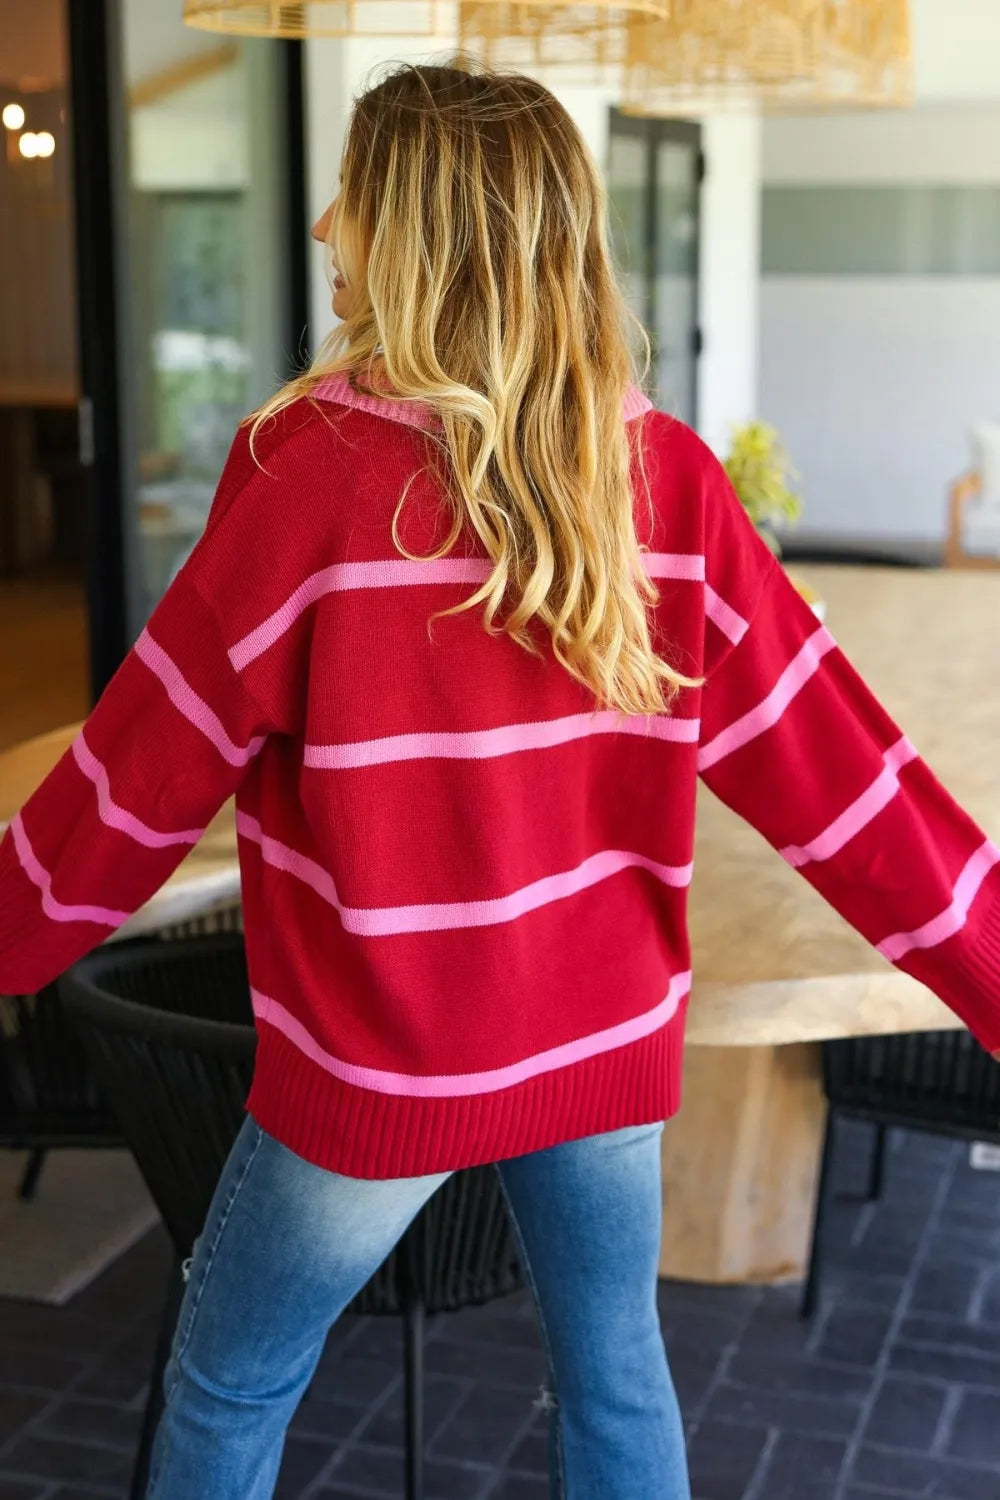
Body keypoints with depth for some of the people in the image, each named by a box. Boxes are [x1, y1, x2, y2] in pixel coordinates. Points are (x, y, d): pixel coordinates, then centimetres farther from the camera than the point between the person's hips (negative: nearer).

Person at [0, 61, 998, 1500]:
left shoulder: (317, 468, -20)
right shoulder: (666, 477, -8)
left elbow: (144, 774, -11)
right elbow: (830, 764, -7)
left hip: (378, 1066, -4)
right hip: (607, 1042, 4)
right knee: (616, 1373, 24)